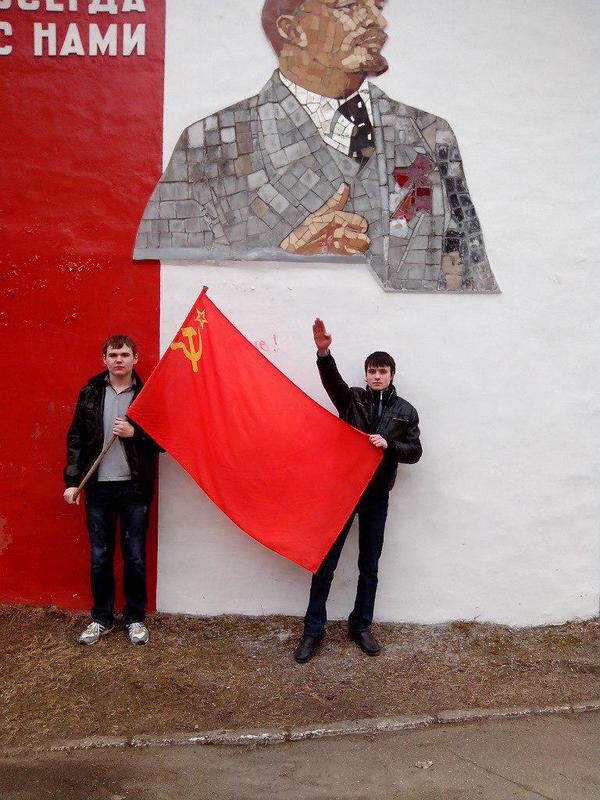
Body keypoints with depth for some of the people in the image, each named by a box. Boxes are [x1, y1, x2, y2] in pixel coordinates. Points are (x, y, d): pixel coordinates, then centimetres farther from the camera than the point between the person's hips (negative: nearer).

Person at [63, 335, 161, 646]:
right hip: (98, 486, 2)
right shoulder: (90, 393, 4)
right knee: (99, 557, 10)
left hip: (135, 487, -2)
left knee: (135, 557, 7)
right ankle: (101, 618, 26)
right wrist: (72, 480, 0)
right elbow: (76, 438, 6)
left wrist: (135, 433, -17)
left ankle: (135, 618, 23)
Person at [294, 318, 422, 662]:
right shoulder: (352, 399, 2)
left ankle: (361, 626, 26)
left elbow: (414, 452, 4)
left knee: (369, 566, 11)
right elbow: (332, 379, -19)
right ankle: (314, 628, 12)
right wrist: (324, 352, -39)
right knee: (326, 561, 1)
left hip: (377, 496, 1)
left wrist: (389, 444, -16)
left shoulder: (406, 411, 6)